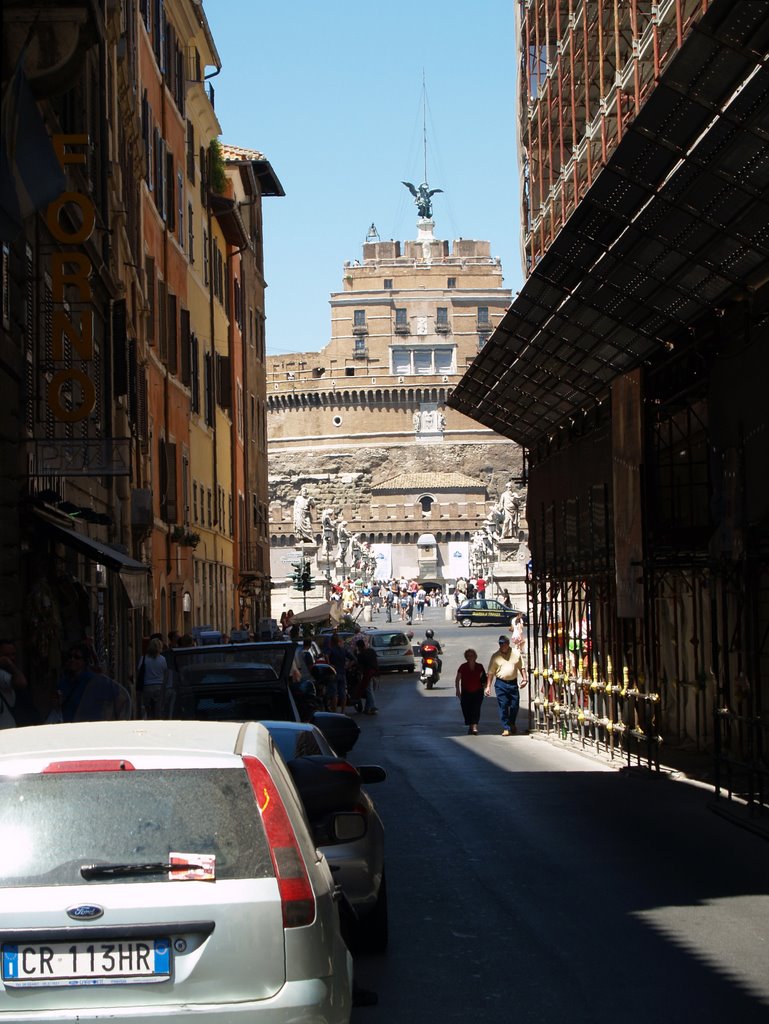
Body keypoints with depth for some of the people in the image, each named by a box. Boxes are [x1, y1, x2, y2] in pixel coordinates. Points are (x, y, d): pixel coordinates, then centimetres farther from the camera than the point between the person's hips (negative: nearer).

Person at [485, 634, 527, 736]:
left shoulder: (516, 653, 5)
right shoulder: (495, 656, 1)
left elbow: (521, 667, 13)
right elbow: (490, 672, 3)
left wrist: (524, 679, 1)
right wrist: (488, 687, -2)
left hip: (513, 683, 2)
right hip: (501, 683, -2)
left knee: (515, 705, 6)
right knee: (503, 706, -4)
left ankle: (512, 724, 30)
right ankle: (506, 728, 2)